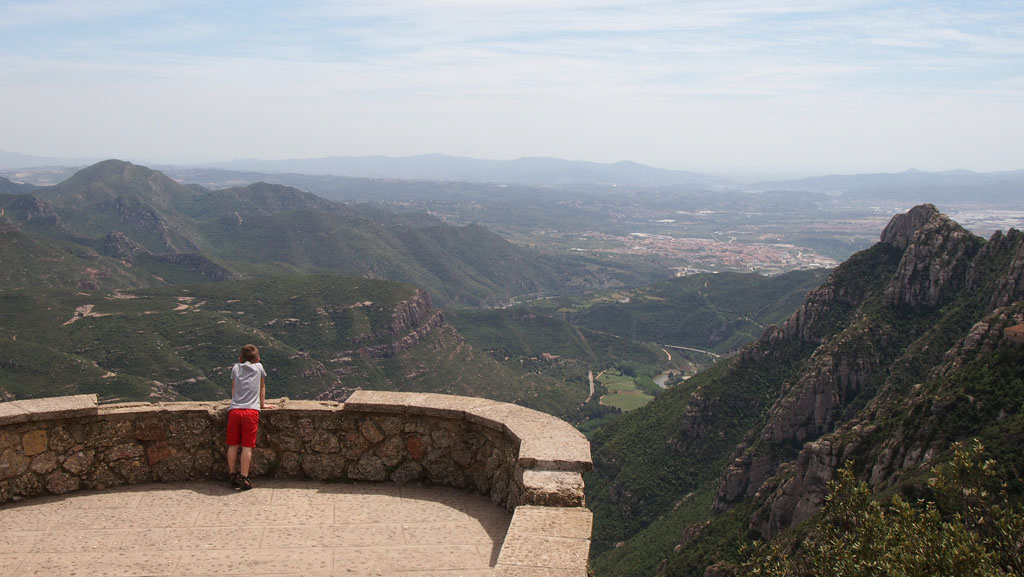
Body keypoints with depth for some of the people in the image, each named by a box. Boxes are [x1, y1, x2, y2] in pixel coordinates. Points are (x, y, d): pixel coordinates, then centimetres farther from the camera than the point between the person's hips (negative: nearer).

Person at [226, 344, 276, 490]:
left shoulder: (236, 368, 16)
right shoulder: (259, 367, 13)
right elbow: (262, 387, 25)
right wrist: (263, 404, 36)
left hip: (234, 410, 2)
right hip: (251, 411, -2)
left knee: (233, 445, 9)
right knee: (247, 446, -2)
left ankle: (232, 475, 14)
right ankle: (243, 478, -3)